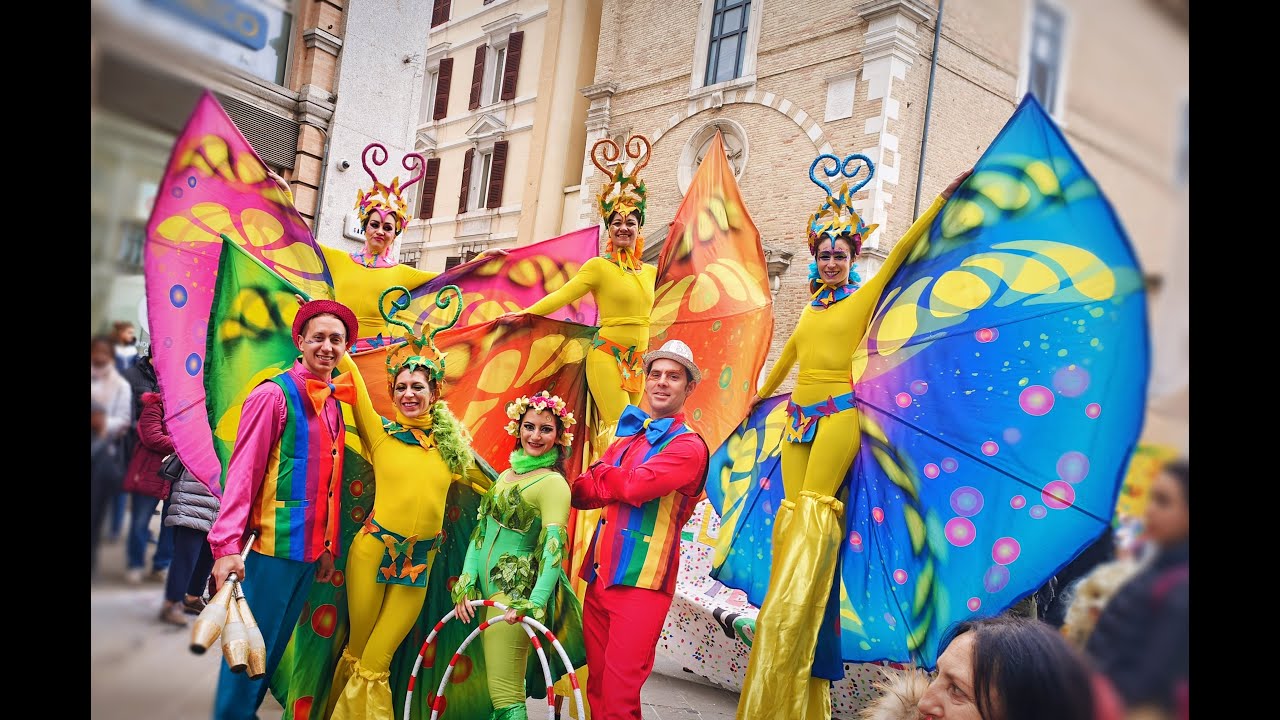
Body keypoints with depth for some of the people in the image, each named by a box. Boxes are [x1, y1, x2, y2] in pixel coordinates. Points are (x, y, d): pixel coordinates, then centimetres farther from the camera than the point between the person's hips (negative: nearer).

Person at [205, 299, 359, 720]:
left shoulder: (335, 403, 11)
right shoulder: (275, 395, -11)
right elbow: (243, 471, -16)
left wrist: (329, 547, 13)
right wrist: (227, 545, -23)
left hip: (311, 548, 7)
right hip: (274, 545, -7)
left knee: (276, 643, 18)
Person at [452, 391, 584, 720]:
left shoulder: (553, 483, -12)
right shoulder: (507, 474, 12)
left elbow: (553, 547, -23)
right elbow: (482, 531, 12)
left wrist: (533, 603, -33)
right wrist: (467, 582, 0)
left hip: (517, 589, -8)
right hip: (487, 586, 8)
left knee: (505, 693, -7)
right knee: (493, 684, 15)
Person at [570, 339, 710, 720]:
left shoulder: (688, 445, -5)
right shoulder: (627, 437, 19)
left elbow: (636, 486, -19)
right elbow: (587, 492, 10)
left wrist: (601, 472, 1)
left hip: (641, 582, -7)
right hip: (599, 576, 7)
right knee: (596, 688, 12)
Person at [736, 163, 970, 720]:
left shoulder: (863, 297, 4)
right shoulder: (811, 308, 19)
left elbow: (901, 250, -3)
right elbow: (787, 356, 32)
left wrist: (942, 200, -8)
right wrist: (760, 394, 44)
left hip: (838, 414, -6)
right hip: (799, 418, 6)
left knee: (815, 505, -15)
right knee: (793, 510, 0)